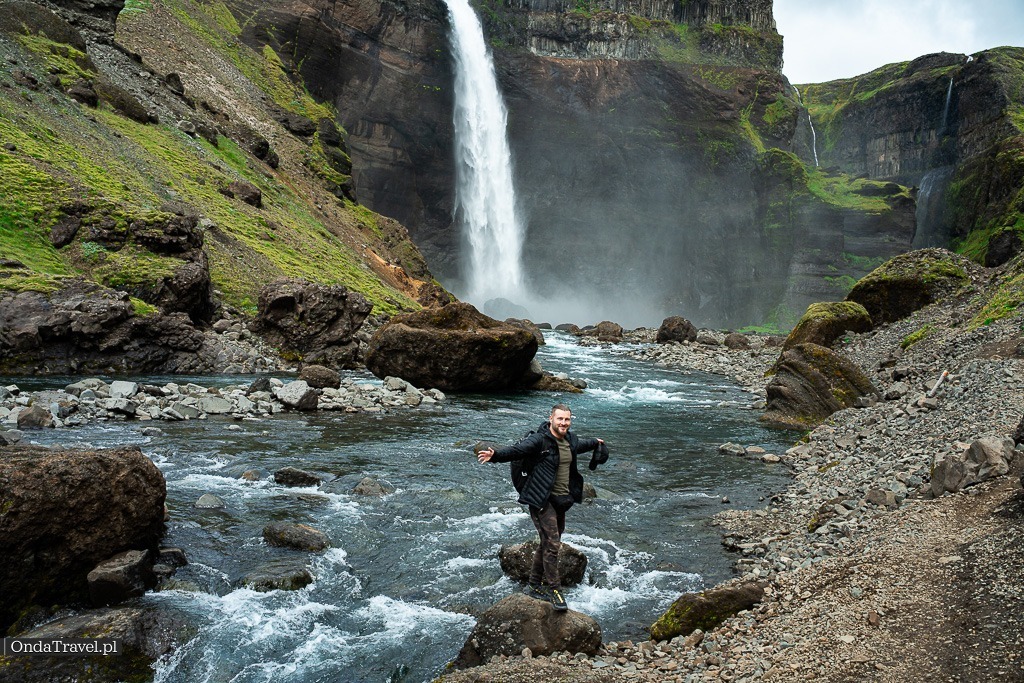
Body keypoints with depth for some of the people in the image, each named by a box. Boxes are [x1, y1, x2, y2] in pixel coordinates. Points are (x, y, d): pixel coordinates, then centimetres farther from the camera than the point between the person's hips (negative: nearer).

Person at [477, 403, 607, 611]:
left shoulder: (571, 441, 9)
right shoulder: (538, 440, -16)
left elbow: (582, 444, 33)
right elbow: (516, 450, -31)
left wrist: (597, 443, 51)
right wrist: (495, 455, -49)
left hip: (561, 500, 8)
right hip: (542, 501, -8)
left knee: (547, 544, 16)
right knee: (552, 544, -10)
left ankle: (535, 586, 29)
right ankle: (554, 590, 2)